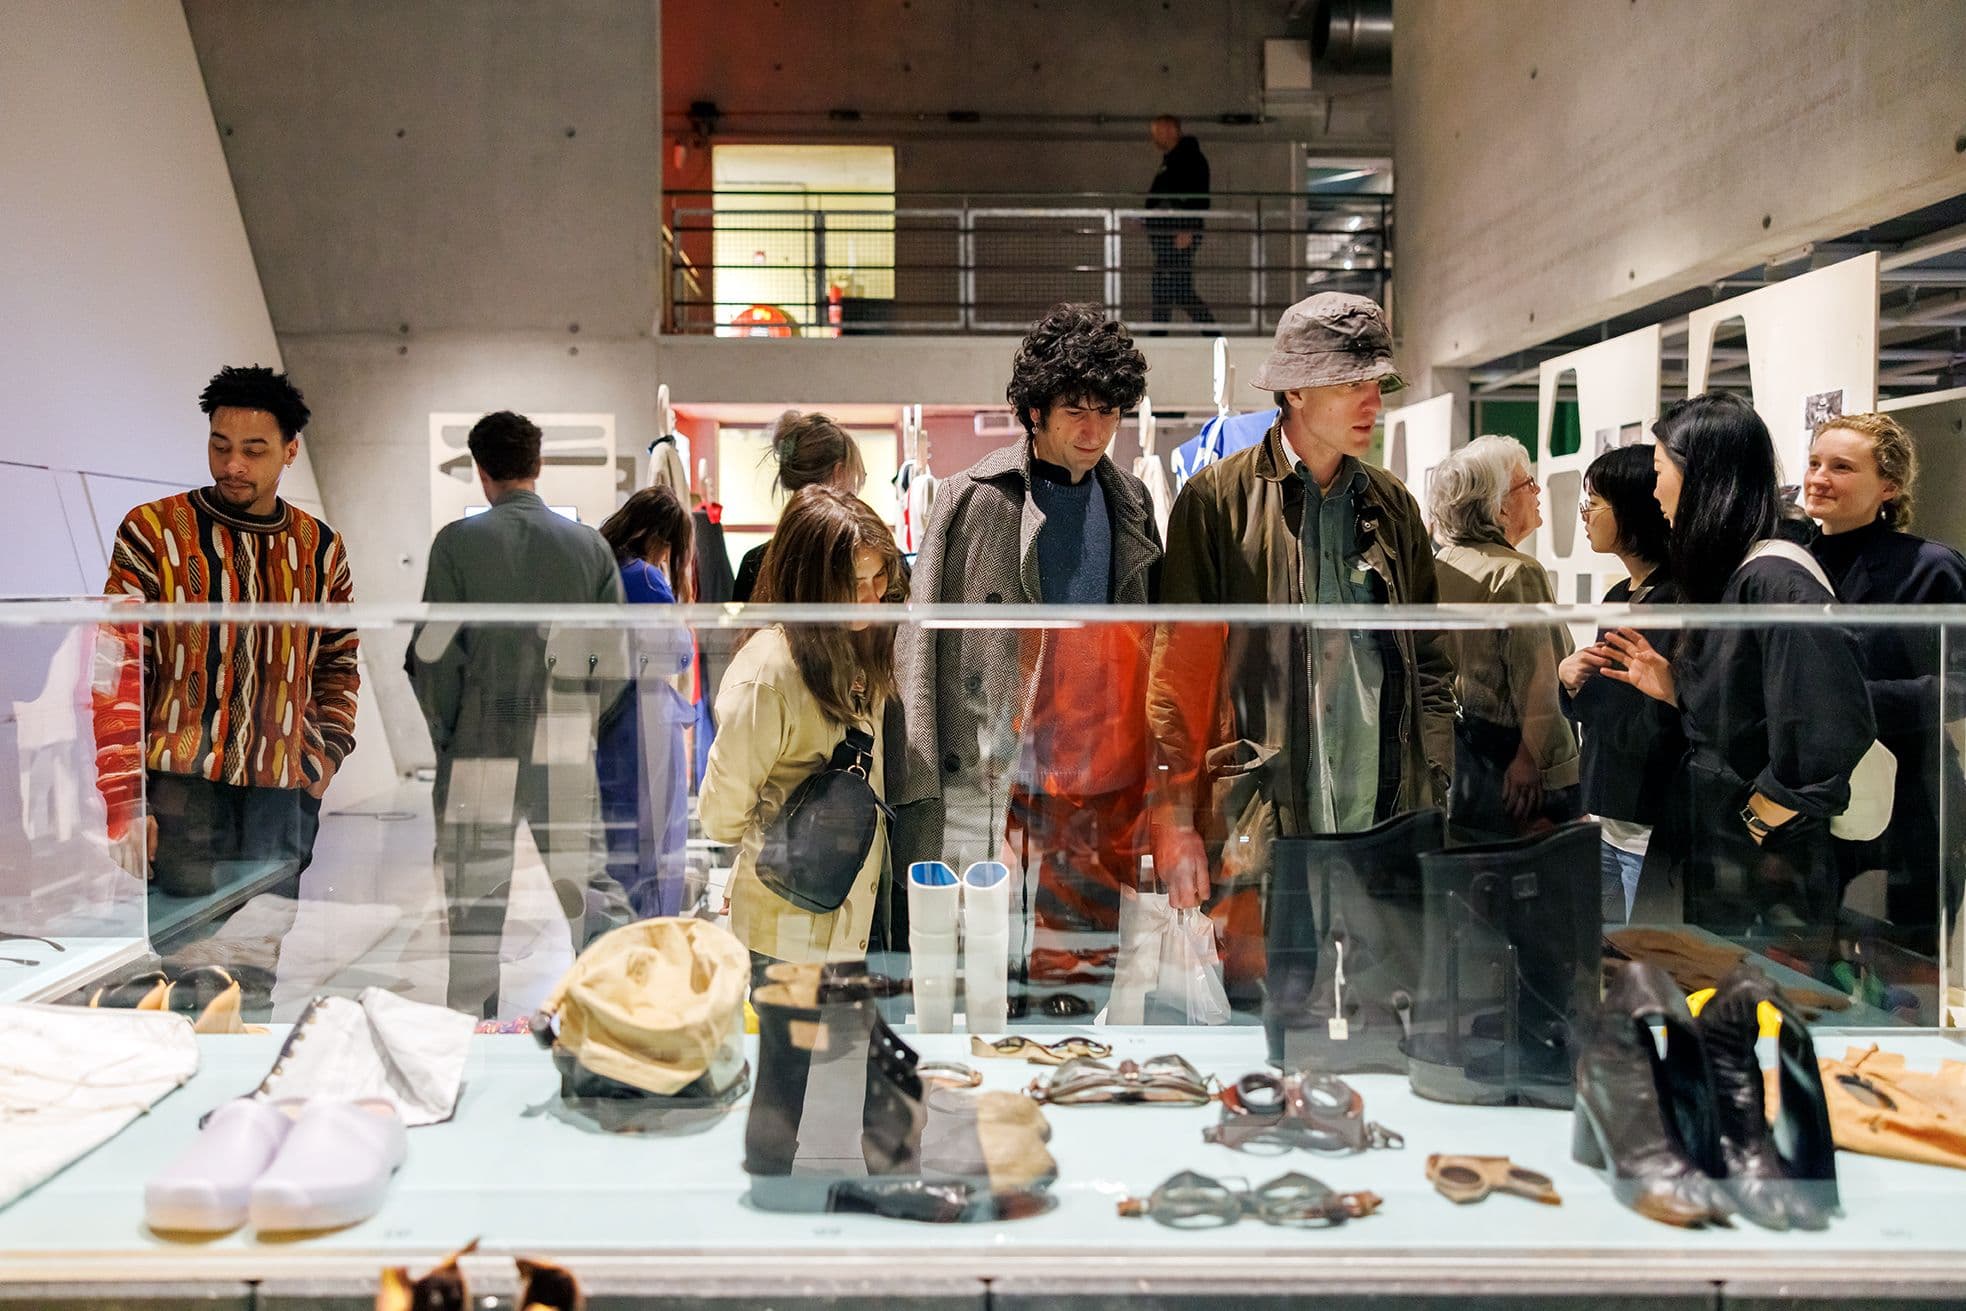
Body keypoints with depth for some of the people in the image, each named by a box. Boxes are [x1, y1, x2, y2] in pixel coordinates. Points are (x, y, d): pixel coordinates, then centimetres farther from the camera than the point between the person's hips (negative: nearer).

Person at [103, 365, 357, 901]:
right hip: (181, 794, -3)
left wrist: (327, 754, 7)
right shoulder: (152, 531, -1)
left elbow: (338, 665, 20)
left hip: (281, 801, 3)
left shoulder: (321, 548, 9)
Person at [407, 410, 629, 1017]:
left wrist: (442, 737, 8)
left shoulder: (458, 541, -4)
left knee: (475, 900, 7)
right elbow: (614, 660, 1)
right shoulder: (589, 544, 2)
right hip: (570, 755, 2)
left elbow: (434, 656, -4)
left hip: (481, 749, -2)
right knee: (591, 885, 10)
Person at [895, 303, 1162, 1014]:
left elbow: (1150, 638, 15)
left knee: (1084, 981, 12)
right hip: (997, 784, -4)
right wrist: (923, 785, -10)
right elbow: (925, 642, -5)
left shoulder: (1130, 502, 12)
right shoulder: (975, 499, -3)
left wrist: (1156, 766, 9)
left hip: (1107, 785, 5)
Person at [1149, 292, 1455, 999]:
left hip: (1383, 829, 5)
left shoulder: (1393, 505, 13)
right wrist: (1175, 826, -9)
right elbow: (1177, 669, -4)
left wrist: (1435, 801, 8)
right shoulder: (1217, 500, -2)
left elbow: (1429, 662, 16)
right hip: (1257, 833, -4)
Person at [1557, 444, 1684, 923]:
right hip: (1604, 818, 8)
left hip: (1653, 830, -8)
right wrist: (1570, 675, -2)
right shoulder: (1618, 597, 11)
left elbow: (1657, 731, -21)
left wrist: (1582, 680, -10)